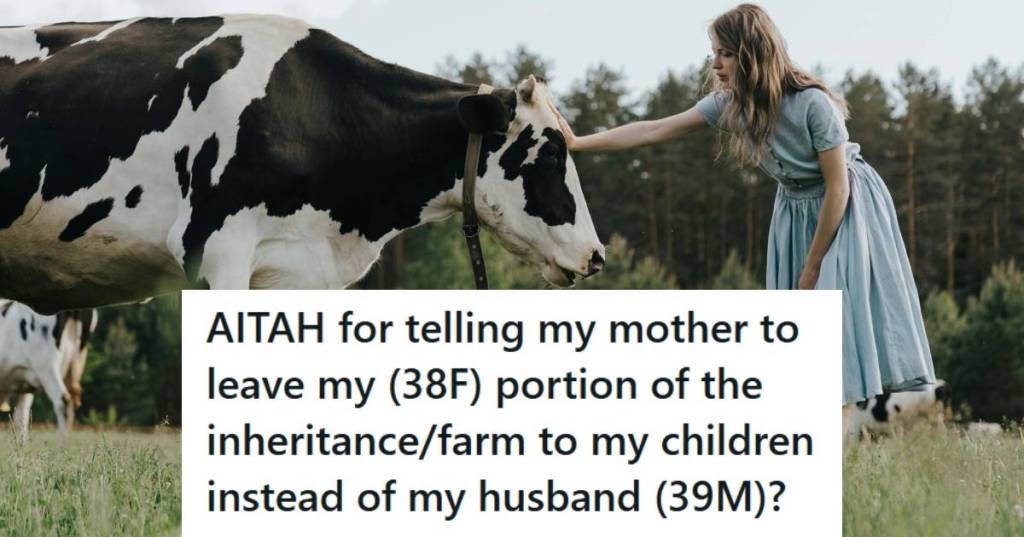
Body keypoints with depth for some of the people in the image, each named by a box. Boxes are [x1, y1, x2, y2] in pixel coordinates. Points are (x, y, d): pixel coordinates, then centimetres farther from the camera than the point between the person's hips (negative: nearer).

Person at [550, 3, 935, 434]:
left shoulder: (813, 104, -28)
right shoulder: (730, 104, -10)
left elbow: (838, 187, -23)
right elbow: (655, 130, -7)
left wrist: (812, 266, -17)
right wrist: (577, 144, -13)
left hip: (845, 210, -7)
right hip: (795, 209, 7)